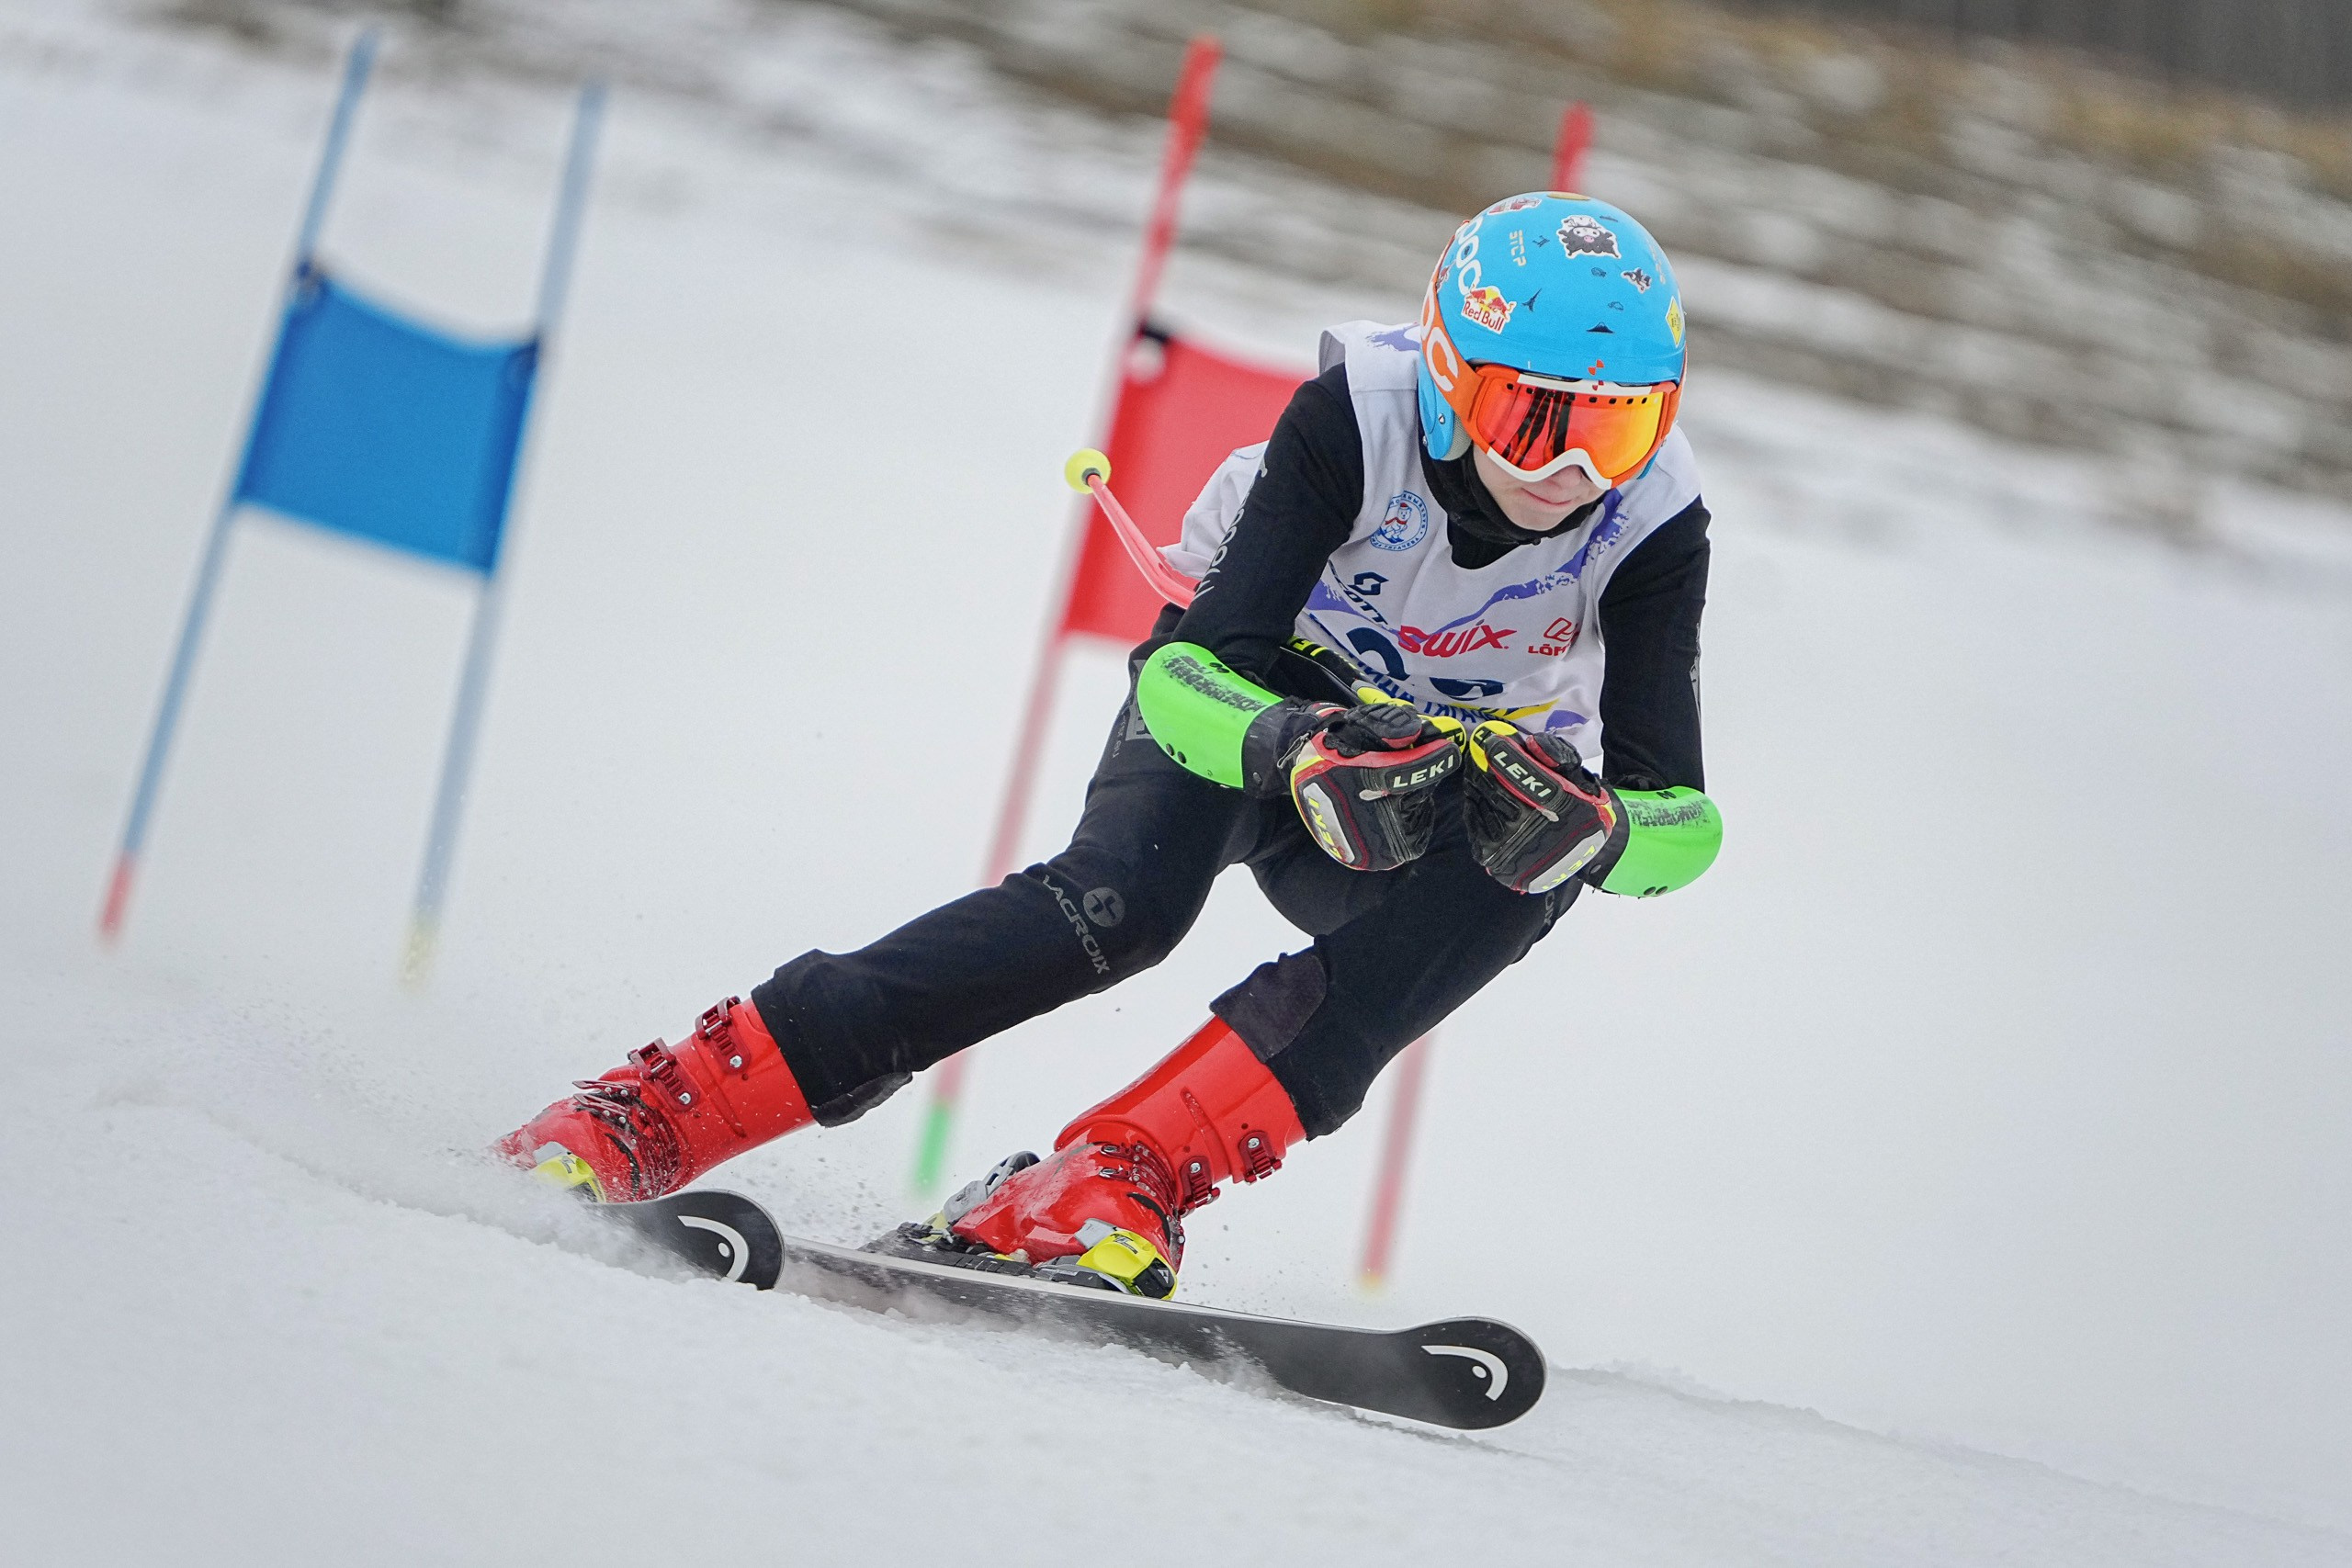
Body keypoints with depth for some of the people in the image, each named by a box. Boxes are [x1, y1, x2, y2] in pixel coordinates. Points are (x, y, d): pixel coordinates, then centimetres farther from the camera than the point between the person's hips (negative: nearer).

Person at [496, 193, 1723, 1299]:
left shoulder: (1649, 522, -23)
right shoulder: (1356, 419, -28)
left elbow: (1679, 818, -24)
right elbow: (1196, 669, -33)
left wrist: (1585, 830, -48)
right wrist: (1304, 754, -54)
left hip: (1465, 765, 2)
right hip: (1254, 696, -2)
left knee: (1514, 883, -34)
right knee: (1123, 898, -33)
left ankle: (1110, 1183, -38)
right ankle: (641, 1116, -32)